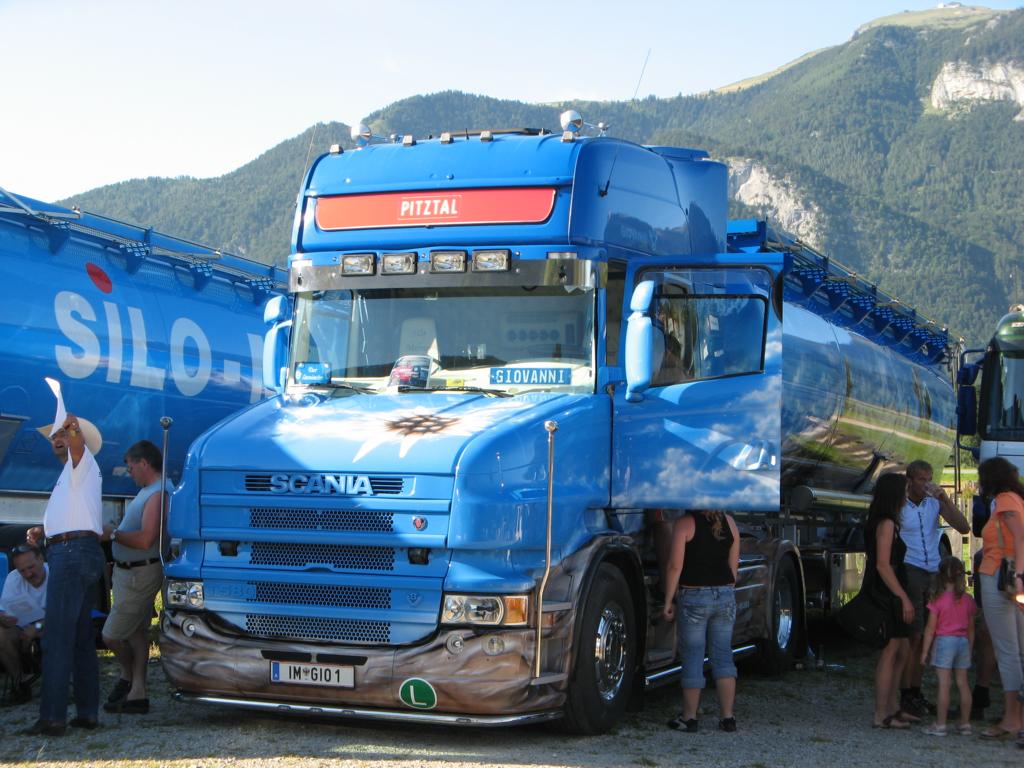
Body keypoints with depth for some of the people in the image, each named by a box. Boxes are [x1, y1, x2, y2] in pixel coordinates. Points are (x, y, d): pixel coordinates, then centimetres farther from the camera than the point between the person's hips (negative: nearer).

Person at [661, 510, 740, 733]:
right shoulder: (728, 522, 7)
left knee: (692, 658, 3)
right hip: (725, 594, 5)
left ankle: (689, 718, 8)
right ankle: (727, 717, 9)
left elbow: (675, 566, -12)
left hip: (694, 597, -5)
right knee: (723, 656, 10)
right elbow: (733, 565, 12)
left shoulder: (684, 523, -9)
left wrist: (668, 601, -5)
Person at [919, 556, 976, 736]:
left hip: (944, 641, -4)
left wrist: (924, 651, 0)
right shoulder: (968, 600, 3)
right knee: (962, 683, 10)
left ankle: (940, 724, -5)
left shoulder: (938, 600, -8)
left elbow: (930, 629, -7)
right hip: (963, 642, 4)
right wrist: (969, 650, 20)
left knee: (944, 684, -6)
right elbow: (971, 629, 9)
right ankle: (965, 723, 15)